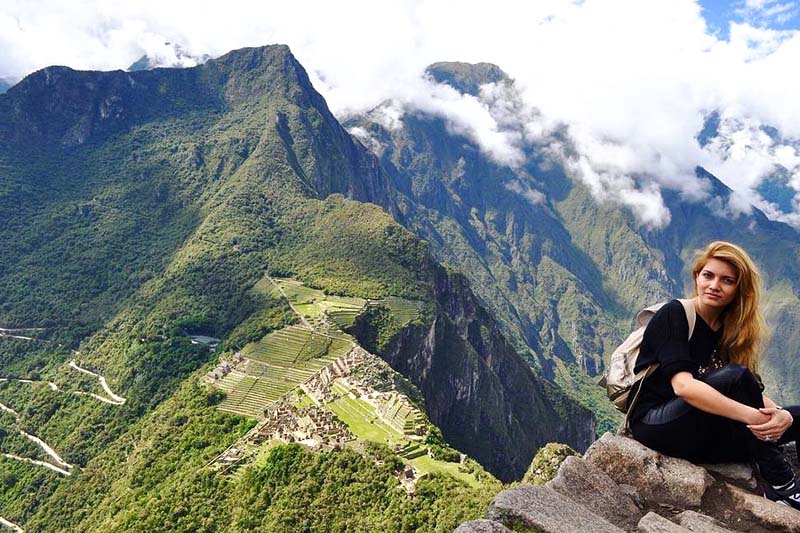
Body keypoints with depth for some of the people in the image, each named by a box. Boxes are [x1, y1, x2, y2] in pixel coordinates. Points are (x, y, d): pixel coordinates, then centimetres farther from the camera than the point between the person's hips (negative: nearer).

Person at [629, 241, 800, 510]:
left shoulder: (731, 331, 10)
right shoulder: (673, 314, -10)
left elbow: (754, 393, -1)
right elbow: (682, 385, -24)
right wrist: (751, 415, -29)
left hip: (704, 440, 7)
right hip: (657, 424, -6)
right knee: (733, 377, -27)